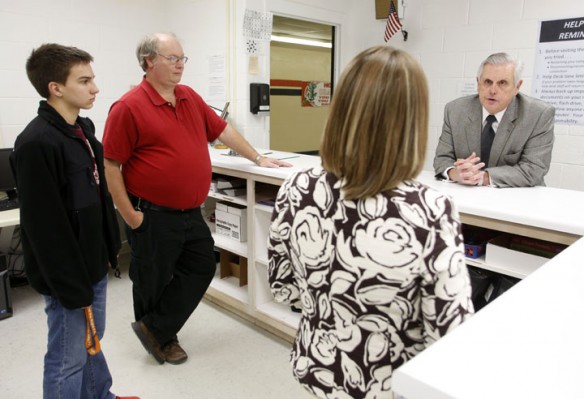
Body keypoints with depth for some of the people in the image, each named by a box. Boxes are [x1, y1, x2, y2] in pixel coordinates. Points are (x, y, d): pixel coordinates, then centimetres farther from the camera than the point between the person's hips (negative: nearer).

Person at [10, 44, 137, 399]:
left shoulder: (84, 127, 6)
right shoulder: (36, 143, -22)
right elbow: (45, 226, -22)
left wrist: (112, 246, 17)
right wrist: (72, 287, -18)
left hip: (94, 263, 9)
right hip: (67, 275, -9)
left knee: (91, 341, 25)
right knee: (68, 359, 9)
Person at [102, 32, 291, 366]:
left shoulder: (190, 97, 8)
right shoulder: (129, 107, -13)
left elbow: (222, 129, 15)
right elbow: (110, 165, -12)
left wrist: (257, 158, 14)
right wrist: (129, 215, -13)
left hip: (191, 213, 7)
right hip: (152, 217, -7)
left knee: (202, 269, 12)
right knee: (152, 282, 10)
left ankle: (156, 330, 26)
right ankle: (159, 338, 35)